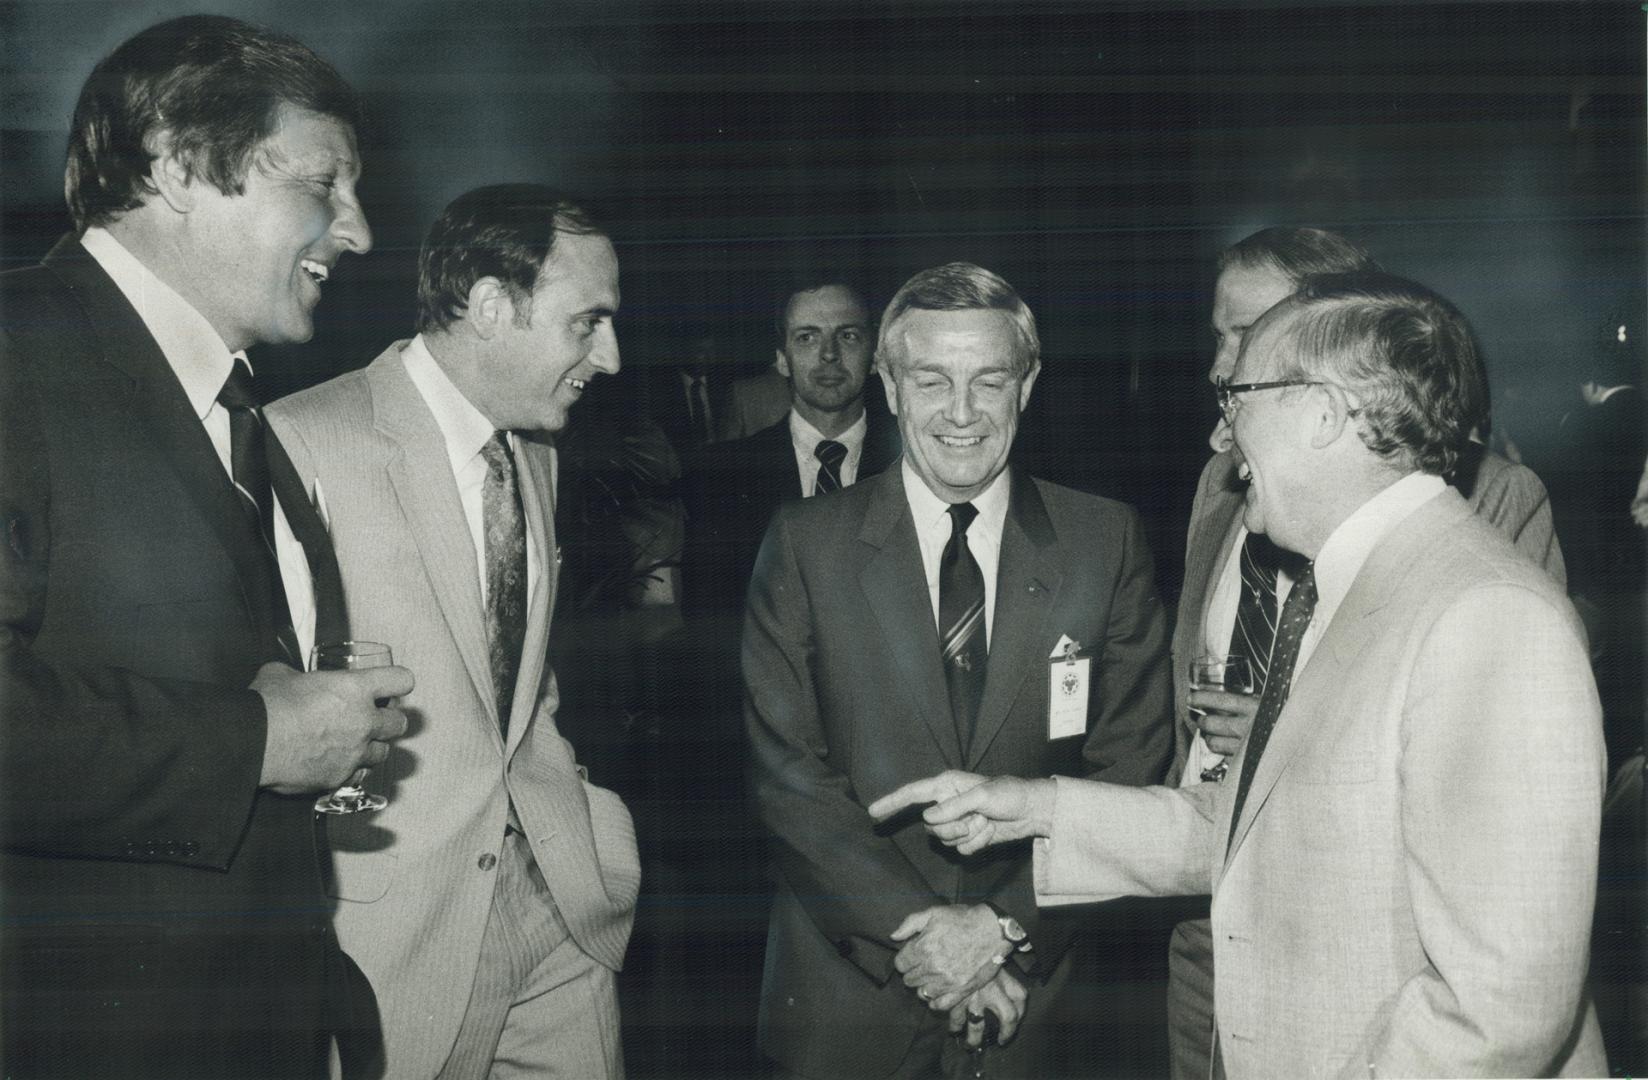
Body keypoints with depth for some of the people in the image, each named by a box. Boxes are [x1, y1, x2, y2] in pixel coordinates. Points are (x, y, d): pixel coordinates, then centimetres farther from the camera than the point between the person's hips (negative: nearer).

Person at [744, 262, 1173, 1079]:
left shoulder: (1107, 542, -2)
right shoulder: (806, 543, -5)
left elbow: (1128, 764, -3)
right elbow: (787, 772, -9)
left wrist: (1006, 925, -12)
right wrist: (917, 928, -15)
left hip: (1024, 991, 1)